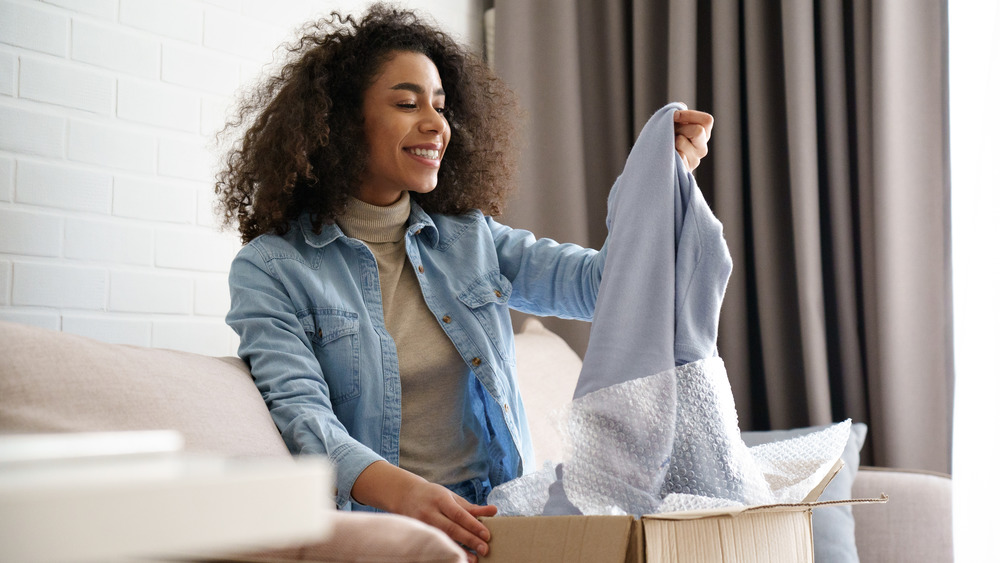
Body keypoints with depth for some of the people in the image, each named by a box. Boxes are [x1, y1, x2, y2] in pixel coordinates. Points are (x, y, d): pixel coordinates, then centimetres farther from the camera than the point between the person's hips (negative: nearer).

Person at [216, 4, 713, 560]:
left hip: (502, 513, 5)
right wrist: (404, 492, -31)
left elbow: (600, 283, 6)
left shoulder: (471, 238, 15)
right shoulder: (271, 269, 0)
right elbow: (301, 413, -12)